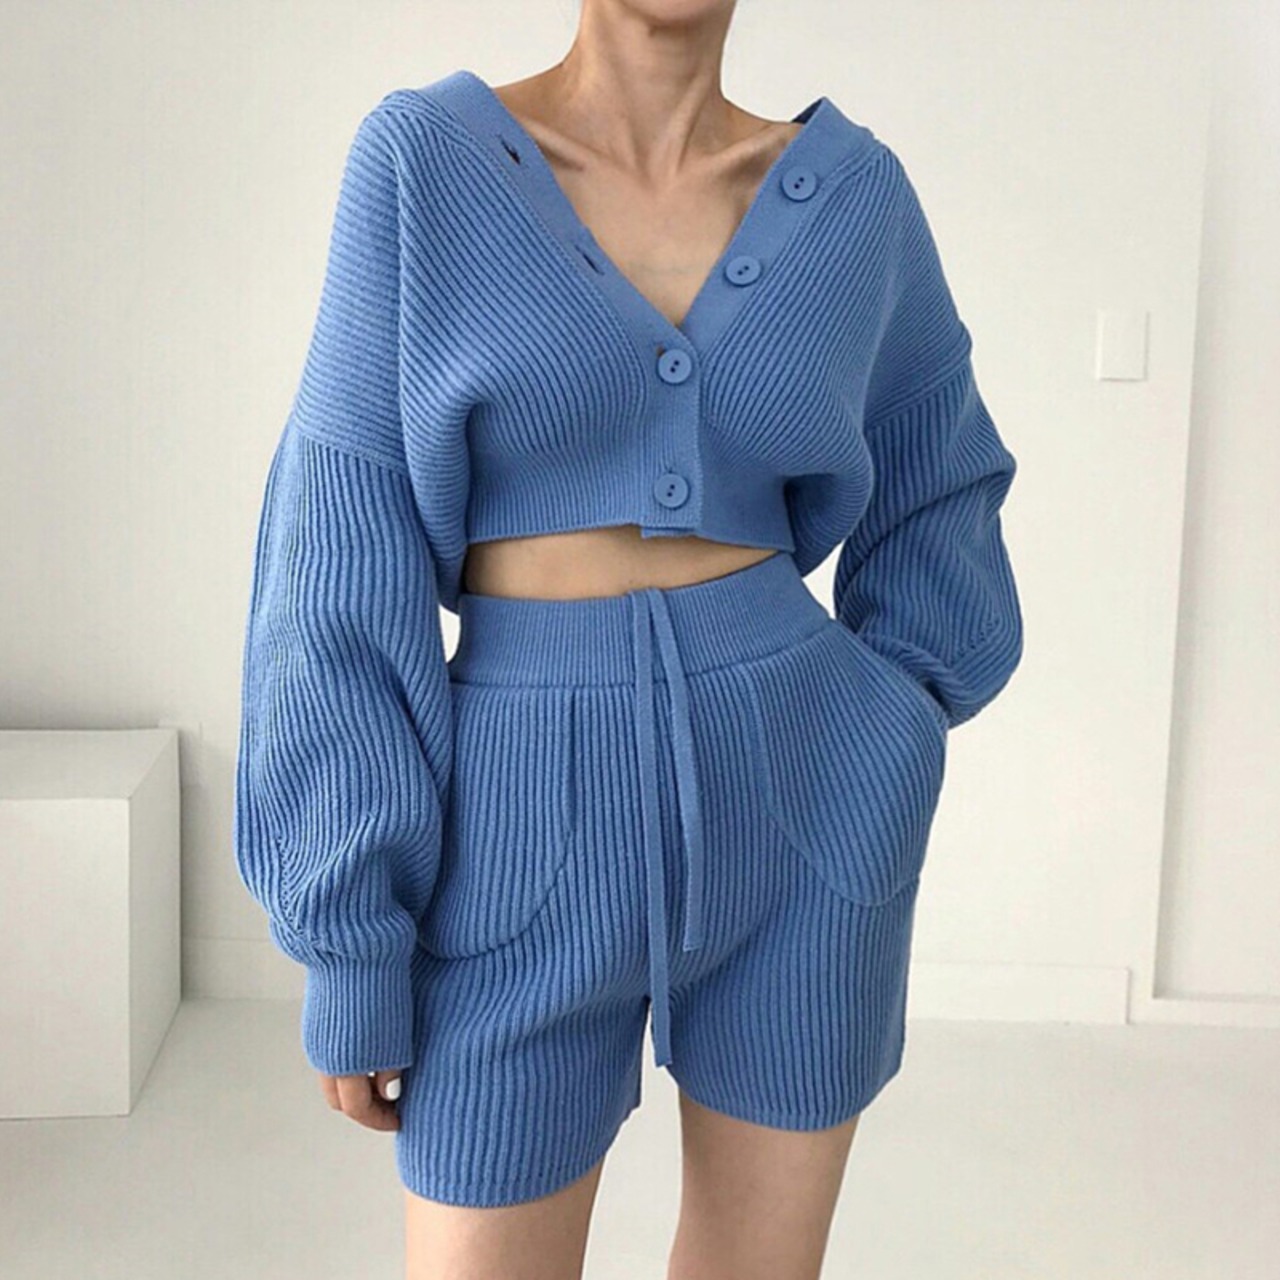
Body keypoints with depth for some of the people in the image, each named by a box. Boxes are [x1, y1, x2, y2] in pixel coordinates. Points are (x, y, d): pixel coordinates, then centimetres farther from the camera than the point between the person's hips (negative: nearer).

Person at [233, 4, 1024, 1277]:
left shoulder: (853, 191, 3)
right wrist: (346, 942, -7)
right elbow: (345, 567, -7)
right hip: (531, 832, -2)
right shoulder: (422, 160, -5)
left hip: (802, 810, 3)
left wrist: (888, 736, 9)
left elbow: (933, 488, 19)